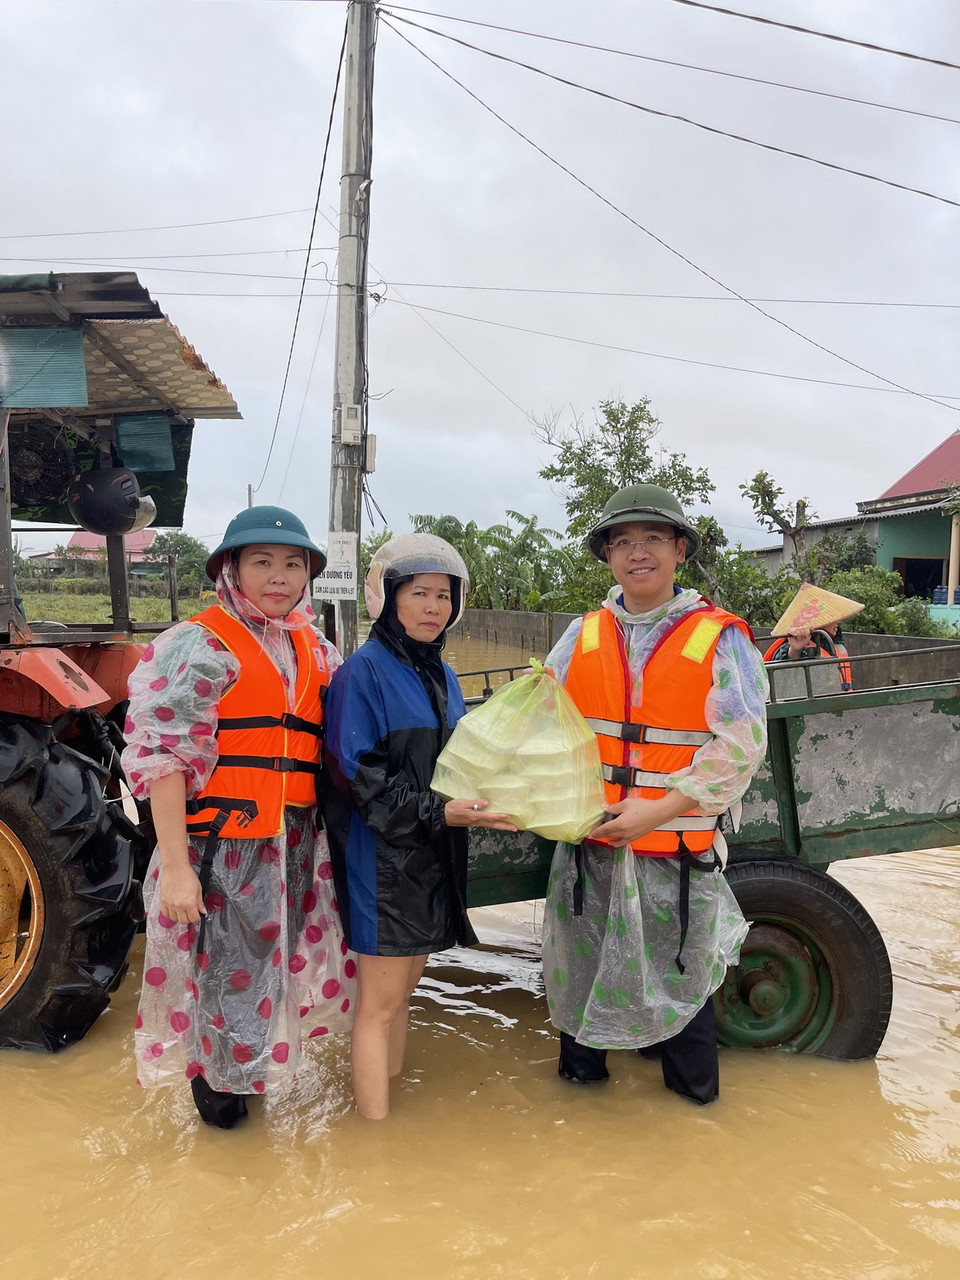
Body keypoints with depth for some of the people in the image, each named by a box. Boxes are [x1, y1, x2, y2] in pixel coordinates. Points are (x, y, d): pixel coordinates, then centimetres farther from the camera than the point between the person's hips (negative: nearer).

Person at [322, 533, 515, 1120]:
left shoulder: (443, 676, 13)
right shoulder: (364, 670, -11)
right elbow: (357, 774, -17)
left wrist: (487, 802, 0)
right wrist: (438, 812, -23)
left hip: (434, 857, 7)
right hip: (382, 857, -7)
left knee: (403, 989, 18)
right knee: (379, 1004, 1)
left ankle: (392, 1096, 31)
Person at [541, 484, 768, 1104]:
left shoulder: (720, 639, -5)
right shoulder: (583, 635, 6)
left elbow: (740, 746, -11)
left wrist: (658, 809, -17)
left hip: (677, 847, -3)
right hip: (588, 844, 3)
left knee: (680, 970, 12)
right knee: (581, 960, 17)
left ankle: (693, 1083, 37)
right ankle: (582, 1062, 41)